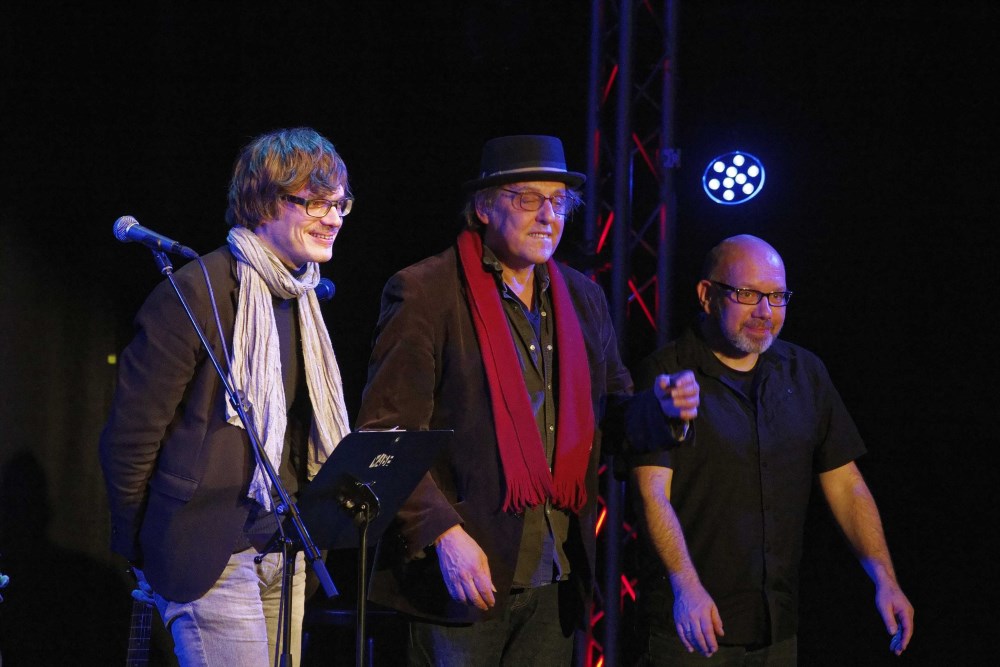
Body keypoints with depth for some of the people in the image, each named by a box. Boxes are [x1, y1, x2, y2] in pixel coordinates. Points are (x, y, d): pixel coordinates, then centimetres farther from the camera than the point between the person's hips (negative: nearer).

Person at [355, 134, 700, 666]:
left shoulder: (582, 298, 14)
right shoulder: (425, 292, -5)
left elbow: (605, 419, 19)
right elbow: (385, 433, -9)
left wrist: (661, 411, -3)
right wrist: (443, 532, -18)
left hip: (555, 581, 5)